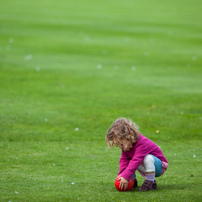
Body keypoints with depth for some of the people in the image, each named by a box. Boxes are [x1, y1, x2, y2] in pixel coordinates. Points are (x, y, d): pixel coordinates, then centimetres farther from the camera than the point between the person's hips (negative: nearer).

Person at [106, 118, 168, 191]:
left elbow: (136, 161, -40)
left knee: (148, 158, -38)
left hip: (159, 167, -8)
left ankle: (151, 182, -25)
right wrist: (121, 175, -25)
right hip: (145, 168, 8)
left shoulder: (142, 144, -33)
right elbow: (124, 160, -9)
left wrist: (125, 176, -45)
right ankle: (132, 180, 2)